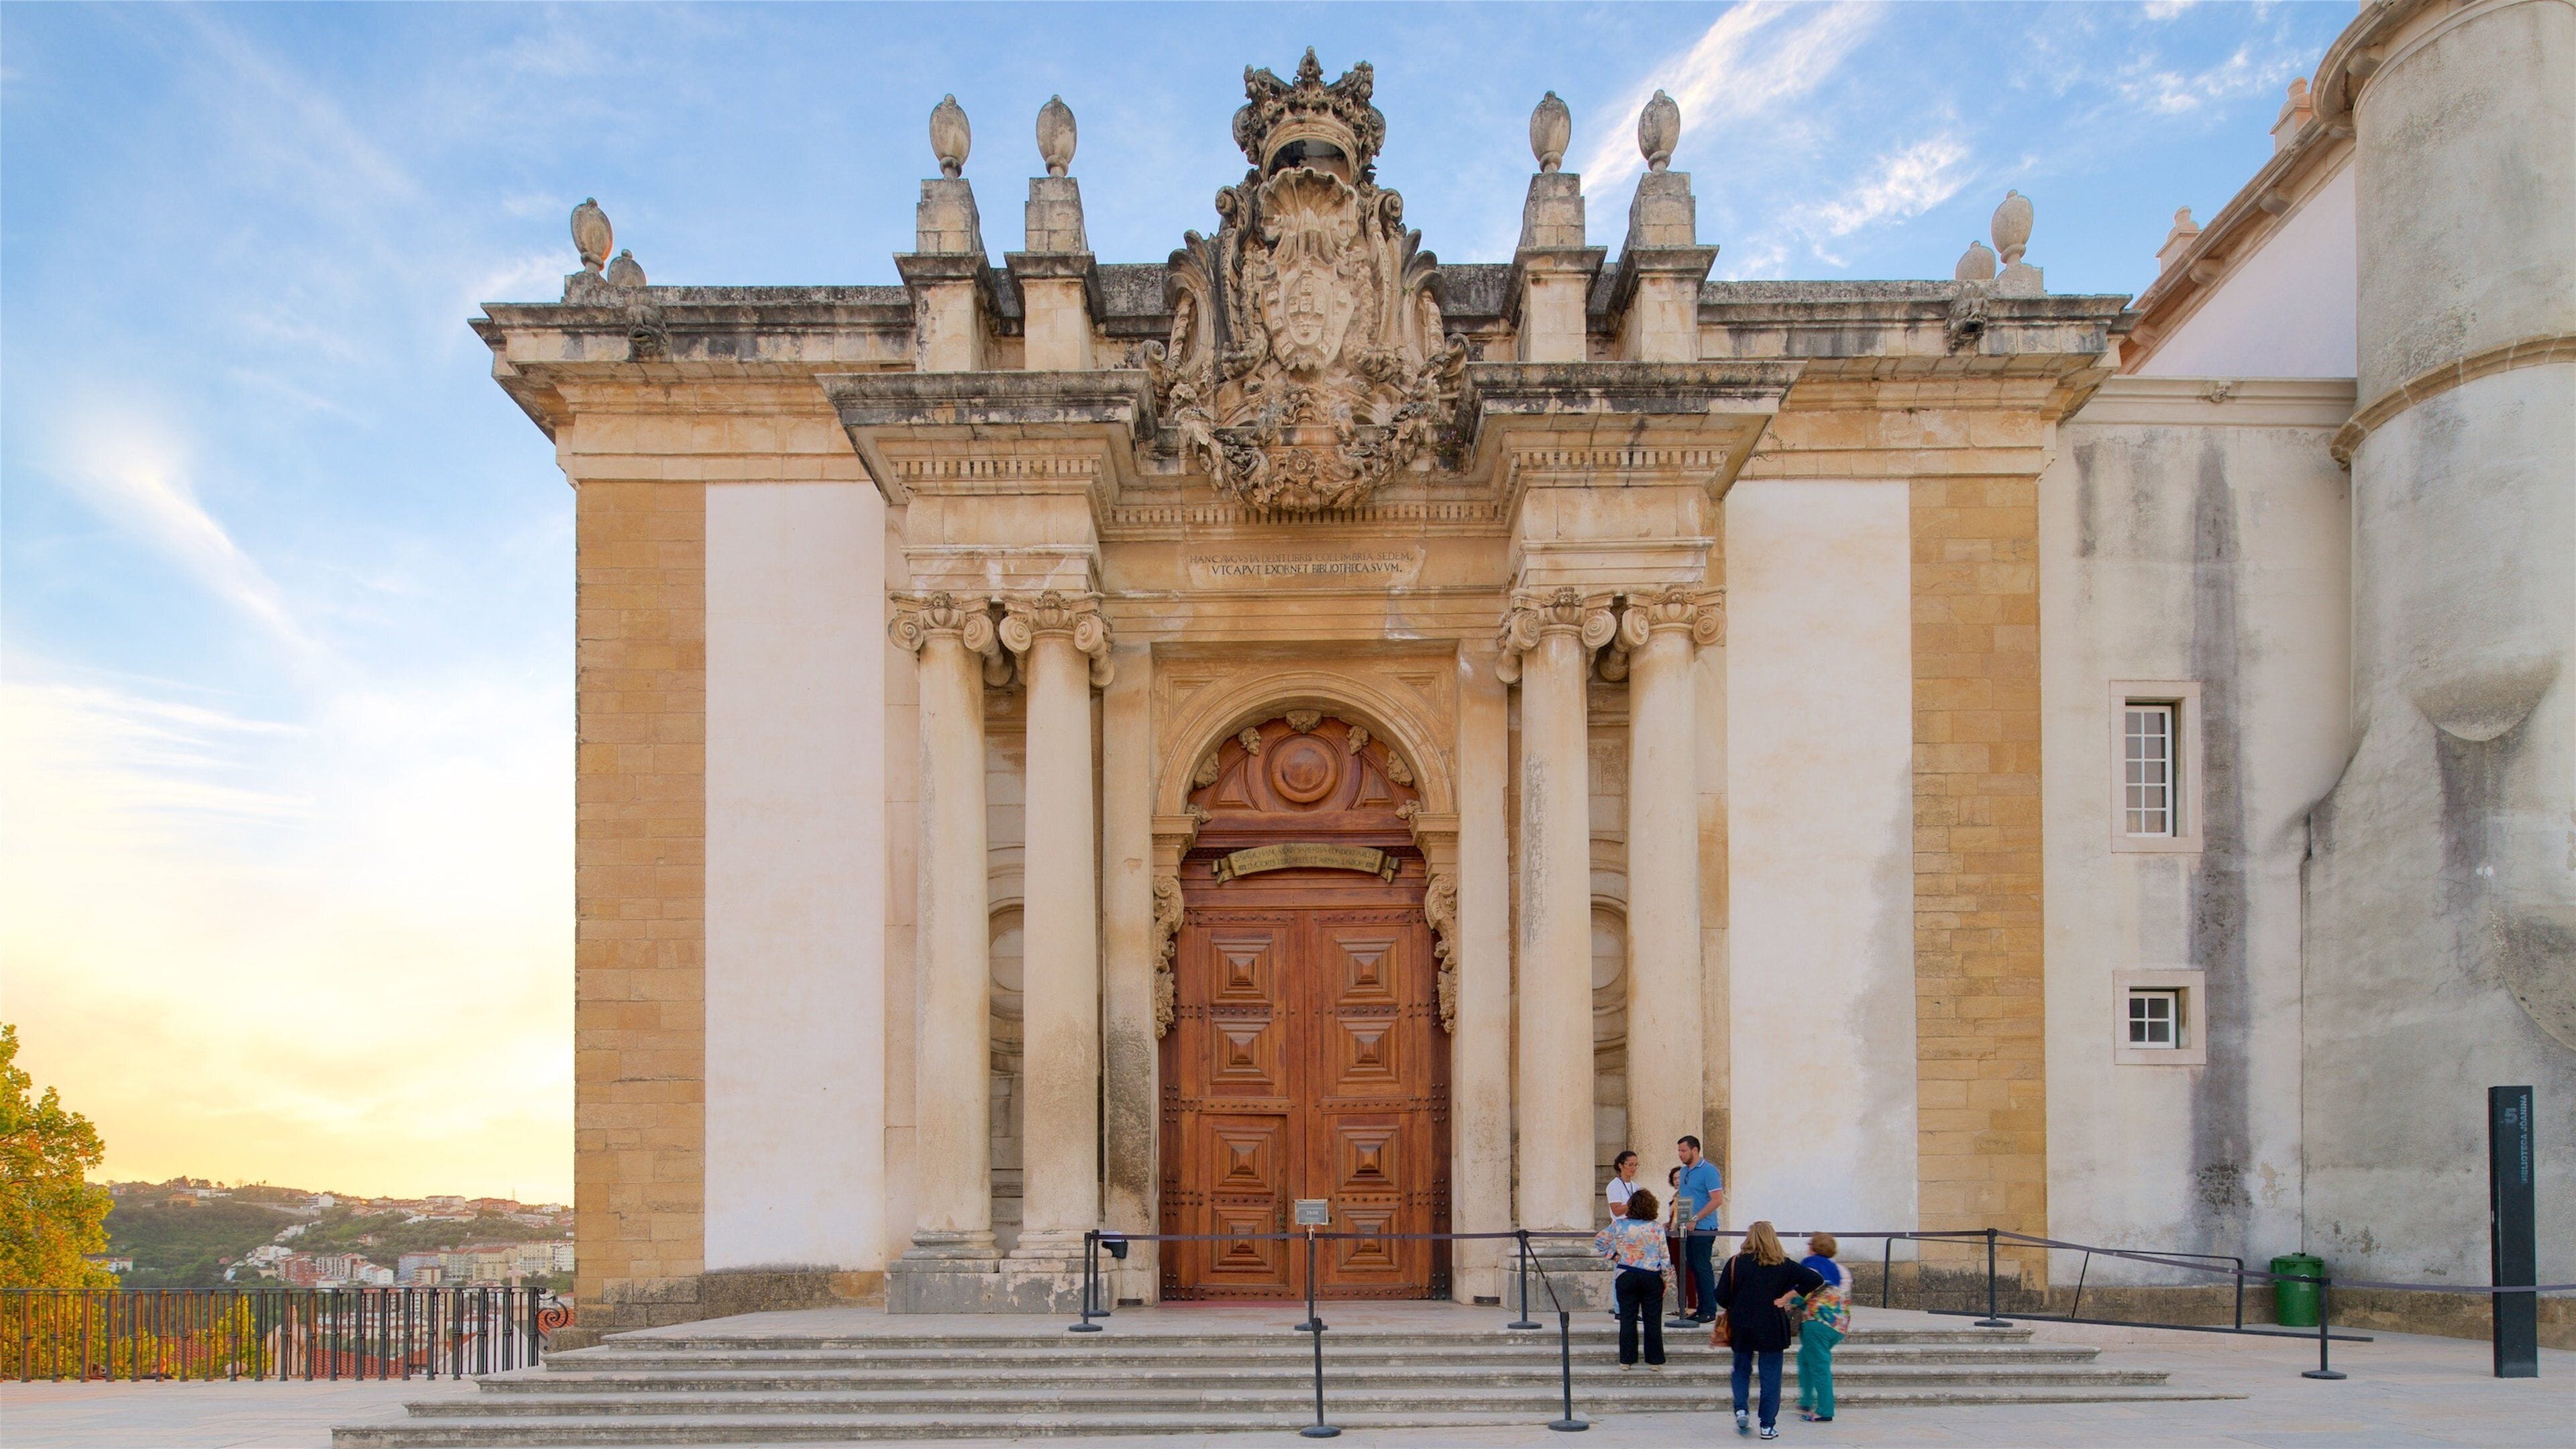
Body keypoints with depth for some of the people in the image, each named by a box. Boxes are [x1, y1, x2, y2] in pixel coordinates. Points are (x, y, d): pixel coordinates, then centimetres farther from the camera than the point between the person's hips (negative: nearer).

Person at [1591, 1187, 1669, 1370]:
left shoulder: (1619, 1225, -4)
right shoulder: (1657, 1228, -5)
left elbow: (1598, 1242, 1)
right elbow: (1664, 1257, -2)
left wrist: (1613, 1255, 9)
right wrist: (1666, 1279, 7)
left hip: (1626, 1277, 0)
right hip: (1651, 1277, 0)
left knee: (1627, 1319, 7)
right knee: (1653, 1320, 7)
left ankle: (1627, 1360, 9)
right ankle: (1655, 1361, 9)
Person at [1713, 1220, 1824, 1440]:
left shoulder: (1735, 1263, -4)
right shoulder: (1783, 1265, -2)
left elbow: (1721, 1297, -6)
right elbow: (1816, 1279, -7)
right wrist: (1787, 1297, -4)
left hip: (1741, 1327, 0)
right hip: (1772, 1327, 0)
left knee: (1742, 1368, 19)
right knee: (1771, 1375, 7)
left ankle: (1740, 1409, 0)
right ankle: (1768, 1425, 6)